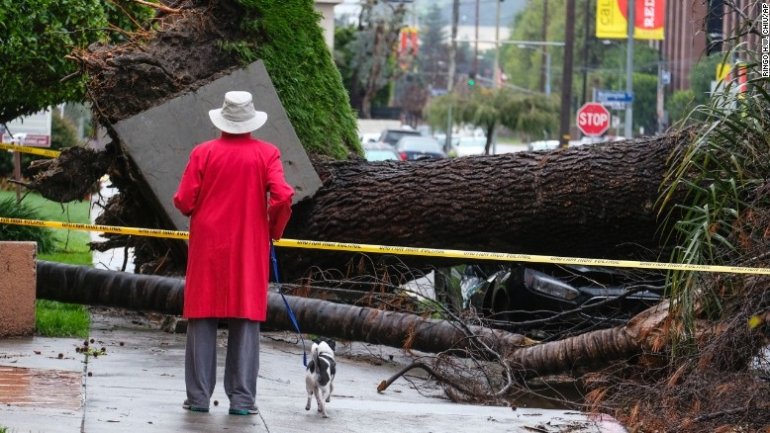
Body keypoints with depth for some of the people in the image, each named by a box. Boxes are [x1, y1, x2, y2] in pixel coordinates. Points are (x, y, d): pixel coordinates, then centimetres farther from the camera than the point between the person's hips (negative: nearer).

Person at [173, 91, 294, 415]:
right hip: (249, 249, 0)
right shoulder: (266, 154, -3)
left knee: (203, 321, 6)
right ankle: (242, 398, 1)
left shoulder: (204, 153, -3)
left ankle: (199, 396, 6)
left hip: (207, 246, 0)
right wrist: (273, 231, 4)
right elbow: (282, 197, -13)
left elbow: (183, 201, -6)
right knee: (246, 321, 4)